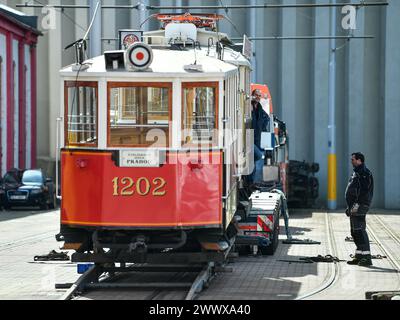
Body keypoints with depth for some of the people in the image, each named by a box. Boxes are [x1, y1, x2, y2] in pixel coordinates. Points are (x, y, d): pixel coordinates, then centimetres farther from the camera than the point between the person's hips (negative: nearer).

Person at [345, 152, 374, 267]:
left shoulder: (364, 173, -12)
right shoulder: (356, 173, 20)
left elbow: (364, 191, -22)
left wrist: (356, 205, -25)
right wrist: (350, 207, 24)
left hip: (360, 206, -11)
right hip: (355, 207, 11)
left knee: (360, 231, -14)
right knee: (355, 232, 12)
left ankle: (367, 257, -15)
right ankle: (359, 256, 18)